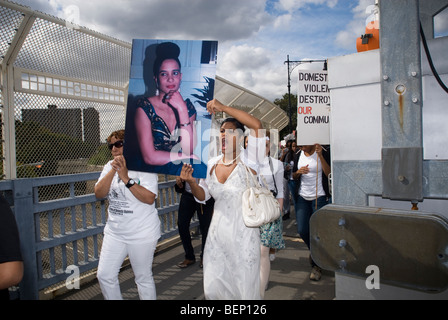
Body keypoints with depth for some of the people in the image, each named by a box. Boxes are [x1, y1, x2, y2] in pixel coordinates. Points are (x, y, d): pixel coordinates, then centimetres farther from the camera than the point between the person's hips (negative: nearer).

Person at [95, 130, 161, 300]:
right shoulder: (110, 166, 6)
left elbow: (149, 198, -23)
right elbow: (99, 193, -5)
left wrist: (125, 177, -26)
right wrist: (113, 171, -18)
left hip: (142, 234, -5)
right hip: (114, 232, 6)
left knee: (143, 278, 9)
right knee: (104, 276, 10)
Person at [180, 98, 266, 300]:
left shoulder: (248, 160, -10)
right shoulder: (212, 164, 5)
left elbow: (257, 126, -25)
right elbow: (203, 196, 11)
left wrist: (223, 107, -25)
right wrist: (191, 181, -9)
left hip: (244, 235, -4)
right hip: (217, 232, 5)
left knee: (246, 290, 9)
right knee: (212, 289, 14)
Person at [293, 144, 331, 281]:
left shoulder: (323, 152, -7)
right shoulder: (299, 155, 7)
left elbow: (329, 173, -17)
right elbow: (294, 177, 14)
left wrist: (320, 155, -24)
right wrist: (298, 172, -9)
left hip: (319, 197, -4)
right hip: (303, 197, 4)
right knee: (302, 230, 1)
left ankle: (316, 266, 15)